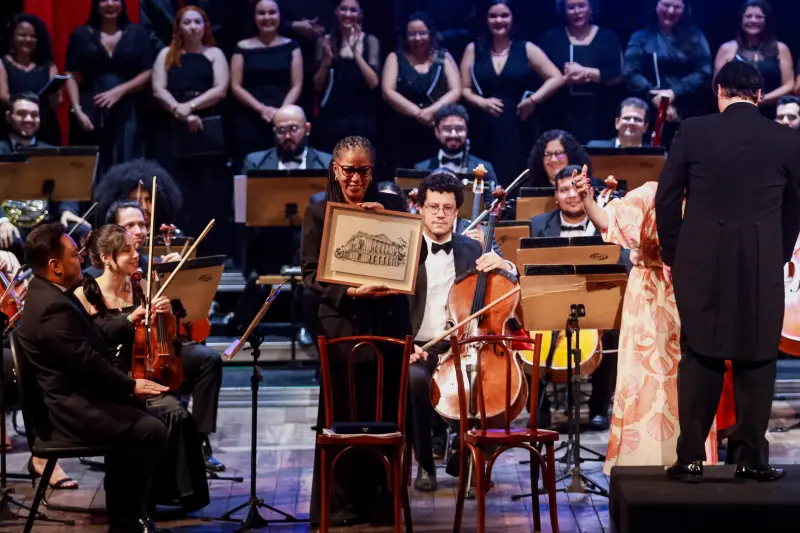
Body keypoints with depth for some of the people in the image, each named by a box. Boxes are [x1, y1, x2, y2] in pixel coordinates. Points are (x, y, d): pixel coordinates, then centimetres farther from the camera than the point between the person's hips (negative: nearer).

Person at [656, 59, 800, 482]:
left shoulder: (693, 132, -3)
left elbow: (666, 199, 0)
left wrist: (672, 254, 12)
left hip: (701, 264, 0)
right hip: (762, 267, 0)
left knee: (700, 357, 7)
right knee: (756, 359, 7)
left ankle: (690, 458, 5)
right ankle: (751, 457, 8)